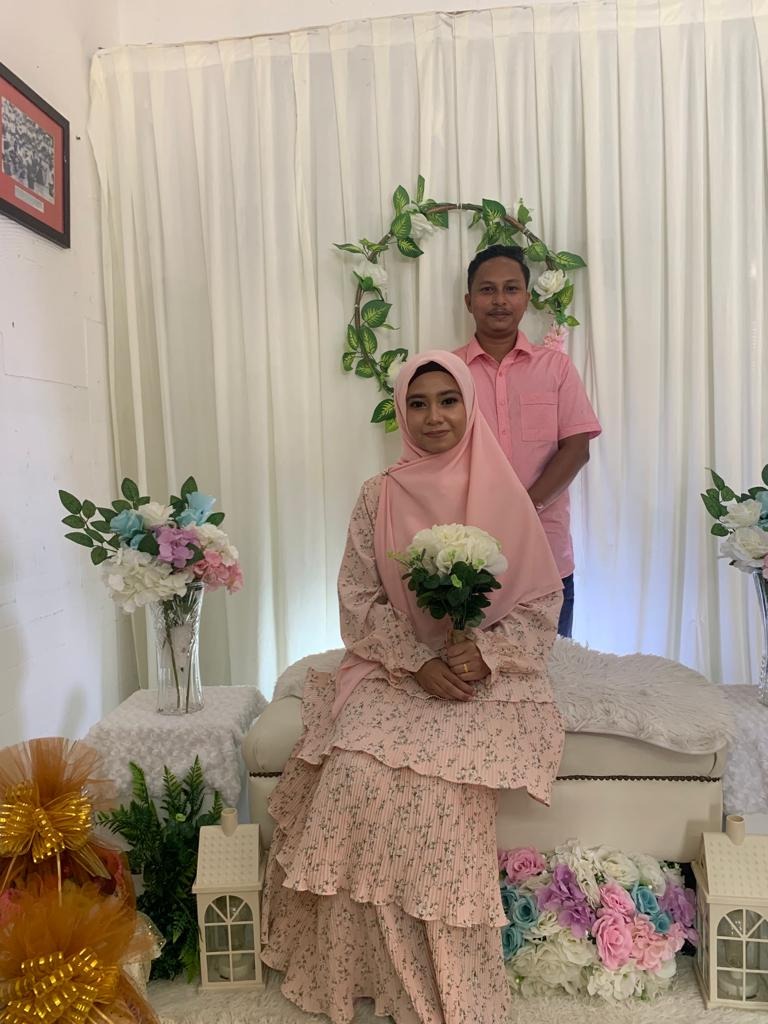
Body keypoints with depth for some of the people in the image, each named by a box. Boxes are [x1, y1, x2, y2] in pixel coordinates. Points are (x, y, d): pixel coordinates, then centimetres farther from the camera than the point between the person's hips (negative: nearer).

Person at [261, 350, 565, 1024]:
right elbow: (358, 603, 1)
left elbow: (543, 603, 1)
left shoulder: (504, 495, 1)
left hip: (488, 677, -1)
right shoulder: (379, 497, 4)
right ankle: (361, 966, -3)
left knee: (436, 777, -27)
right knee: (358, 769, -25)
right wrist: (421, 663, -13)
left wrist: (484, 653, -16)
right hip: (396, 673, 2)